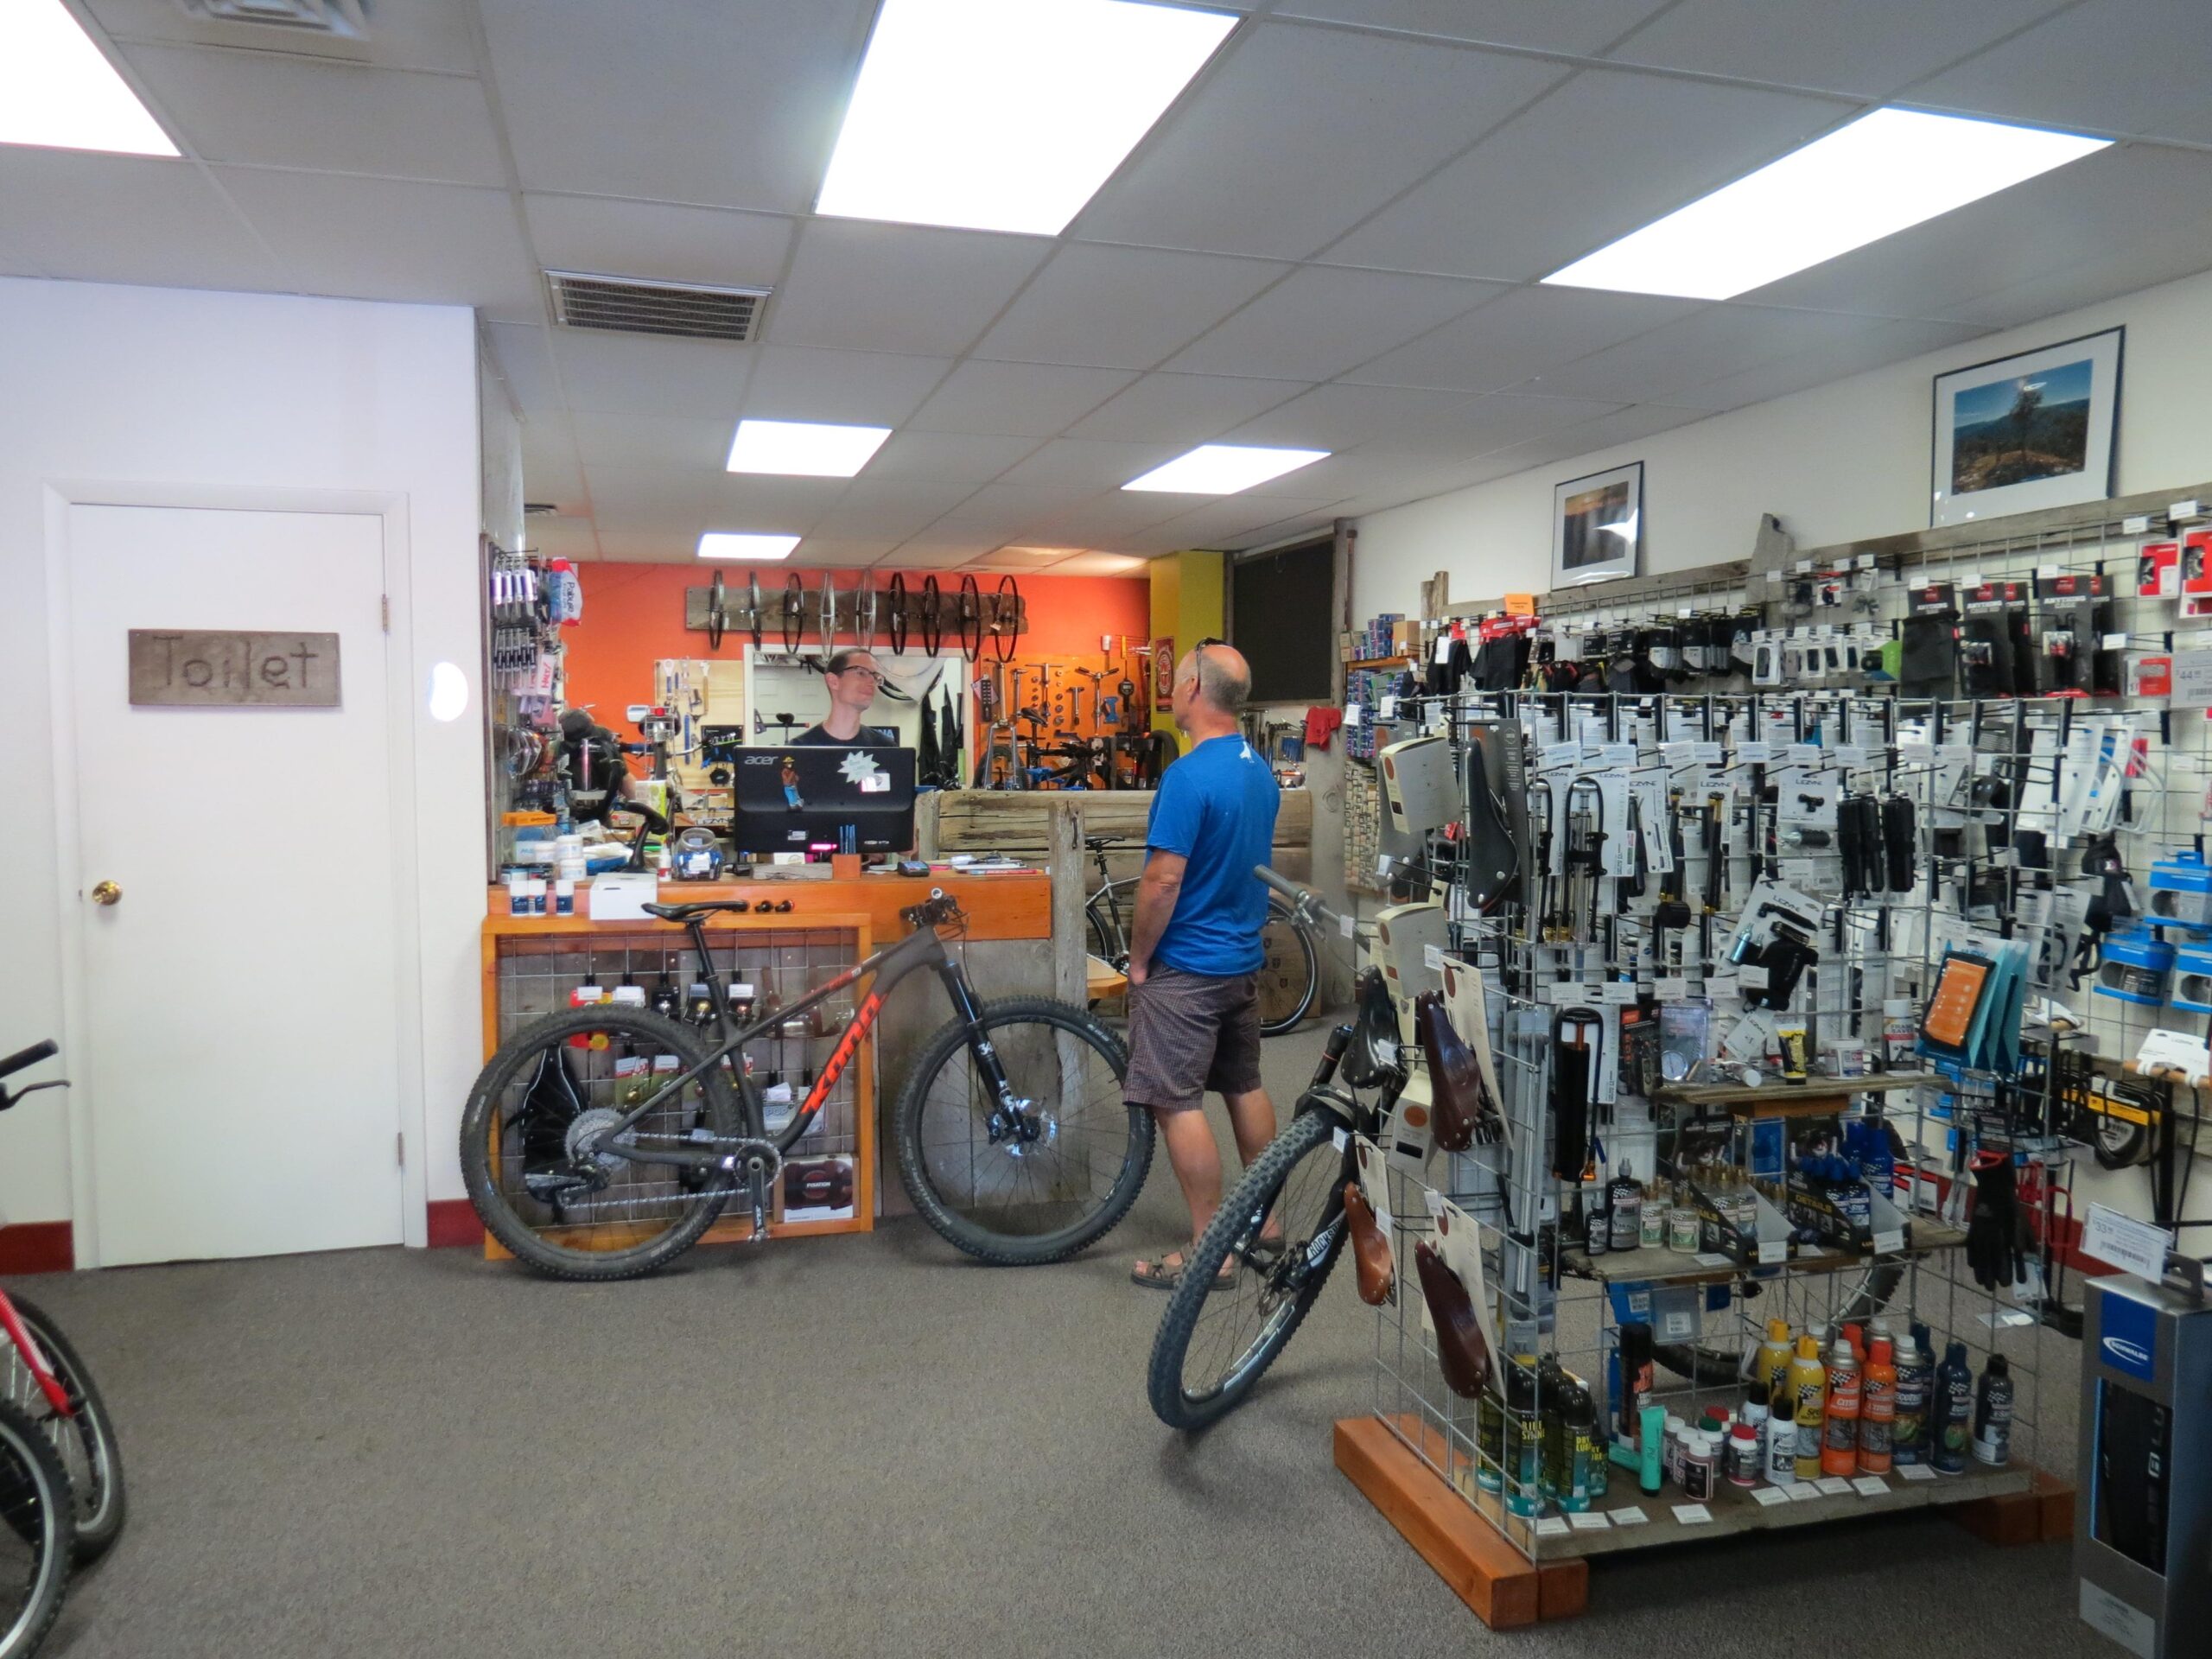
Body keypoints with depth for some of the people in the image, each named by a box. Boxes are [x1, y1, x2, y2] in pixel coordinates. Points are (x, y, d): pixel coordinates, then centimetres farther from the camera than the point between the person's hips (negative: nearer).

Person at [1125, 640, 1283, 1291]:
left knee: (1177, 1104, -1)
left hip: (1186, 967, -9)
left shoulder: (1188, 776, -21)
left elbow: (1163, 881, -22)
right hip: (1244, 958, 9)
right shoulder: (1259, 771, 7)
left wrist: (1138, 960, -10)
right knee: (1245, 1088, 18)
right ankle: (1264, 1220, 29)